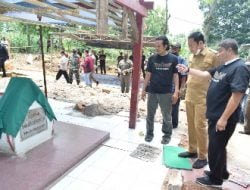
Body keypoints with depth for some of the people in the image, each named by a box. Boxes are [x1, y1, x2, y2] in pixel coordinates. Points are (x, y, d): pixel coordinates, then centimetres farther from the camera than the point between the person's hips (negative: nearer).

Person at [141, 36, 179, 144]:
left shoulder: (173, 59, -2)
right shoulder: (152, 58, 3)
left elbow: (175, 76, 0)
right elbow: (148, 75, 6)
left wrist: (176, 91, -8)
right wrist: (143, 89, 4)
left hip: (166, 92, -2)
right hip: (152, 91, 2)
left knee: (167, 116, 9)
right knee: (150, 115, 11)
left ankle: (167, 135, 26)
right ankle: (149, 133, 26)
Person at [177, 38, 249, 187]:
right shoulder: (223, 67, 10)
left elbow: (237, 95, -25)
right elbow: (205, 75, 16)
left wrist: (224, 118, -26)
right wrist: (188, 70, 8)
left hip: (224, 118, -9)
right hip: (215, 115, 9)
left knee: (215, 148, 4)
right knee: (218, 146, 21)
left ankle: (215, 178, 24)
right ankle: (222, 172, 39)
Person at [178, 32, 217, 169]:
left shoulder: (212, 56, -8)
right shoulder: (192, 56, 11)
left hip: (202, 98, -6)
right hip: (189, 96, 6)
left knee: (200, 126, -3)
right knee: (191, 125, 13)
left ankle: (203, 157, 12)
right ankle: (192, 150, 27)